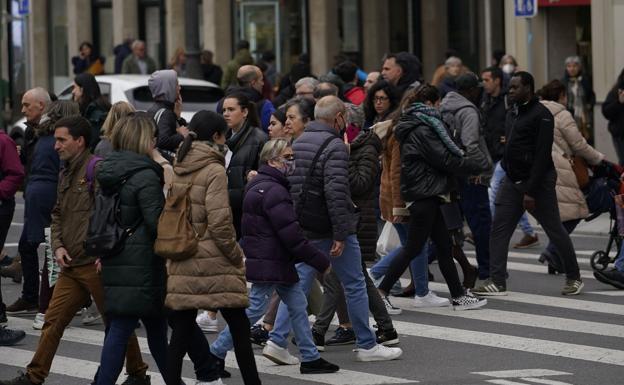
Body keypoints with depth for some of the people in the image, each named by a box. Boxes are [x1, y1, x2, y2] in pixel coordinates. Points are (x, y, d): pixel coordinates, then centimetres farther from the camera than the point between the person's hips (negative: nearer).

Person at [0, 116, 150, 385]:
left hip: (96, 264, -8)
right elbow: (57, 215, 23)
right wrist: (58, 246, 7)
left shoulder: (96, 168, -13)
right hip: (71, 266, 8)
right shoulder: (65, 174, 15)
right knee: (53, 320, 7)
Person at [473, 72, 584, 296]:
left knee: (555, 231, 3)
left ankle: (574, 278, 16)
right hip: (512, 181, 8)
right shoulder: (512, 114, 13)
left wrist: (531, 191, -21)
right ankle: (497, 282, -4)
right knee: (499, 229, -3)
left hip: (538, 182, -8)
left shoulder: (541, 115, -13)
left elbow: (542, 155, -18)